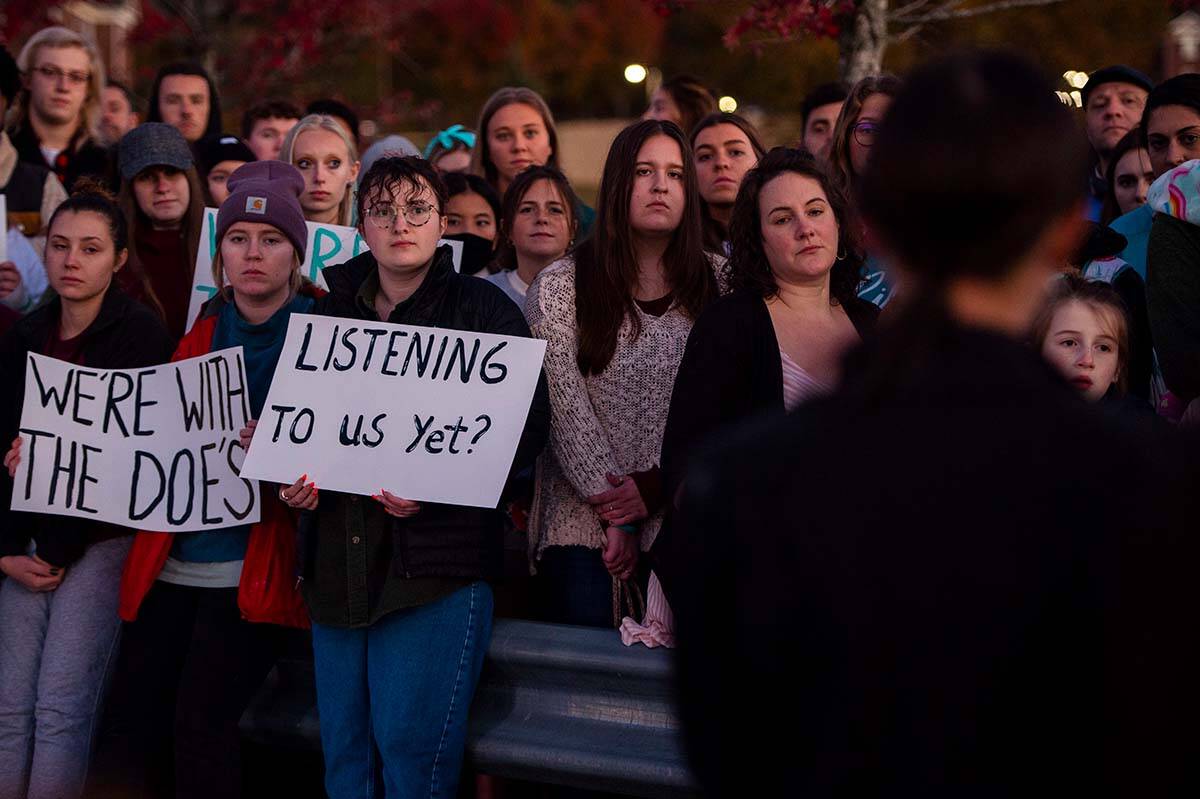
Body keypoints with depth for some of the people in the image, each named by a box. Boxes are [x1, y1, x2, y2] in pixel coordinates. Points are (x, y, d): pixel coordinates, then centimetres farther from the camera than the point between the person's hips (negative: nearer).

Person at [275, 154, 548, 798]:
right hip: (338, 557, 5)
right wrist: (292, 479, -2)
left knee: (410, 744, -7)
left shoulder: (484, 310, 1)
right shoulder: (330, 313, 15)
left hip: (435, 556, -5)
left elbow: (526, 425, -6)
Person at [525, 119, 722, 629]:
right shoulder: (560, 286, 2)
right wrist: (616, 515, -11)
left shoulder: (718, 282, 7)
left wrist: (656, 486, -10)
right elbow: (565, 407, -5)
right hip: (583, 525, -1)